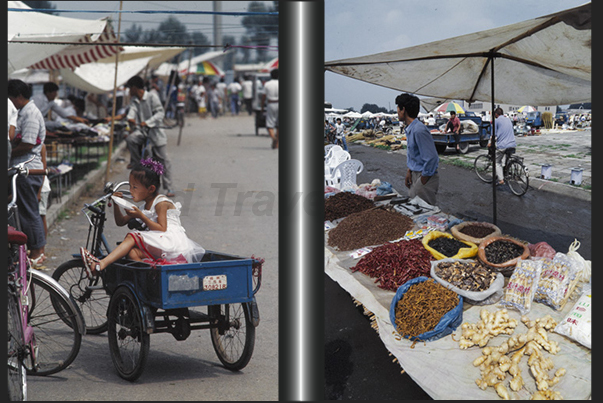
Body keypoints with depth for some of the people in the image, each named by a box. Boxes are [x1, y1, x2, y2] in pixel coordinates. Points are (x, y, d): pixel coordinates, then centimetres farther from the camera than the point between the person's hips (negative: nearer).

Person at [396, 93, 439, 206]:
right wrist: (409, 172, 12)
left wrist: (423, 182, -17)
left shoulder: (419, 130, -23)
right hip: (415, 174, 10)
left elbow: (431, 158, -24)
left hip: (426, 176, -10)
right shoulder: (409, 129, 10)